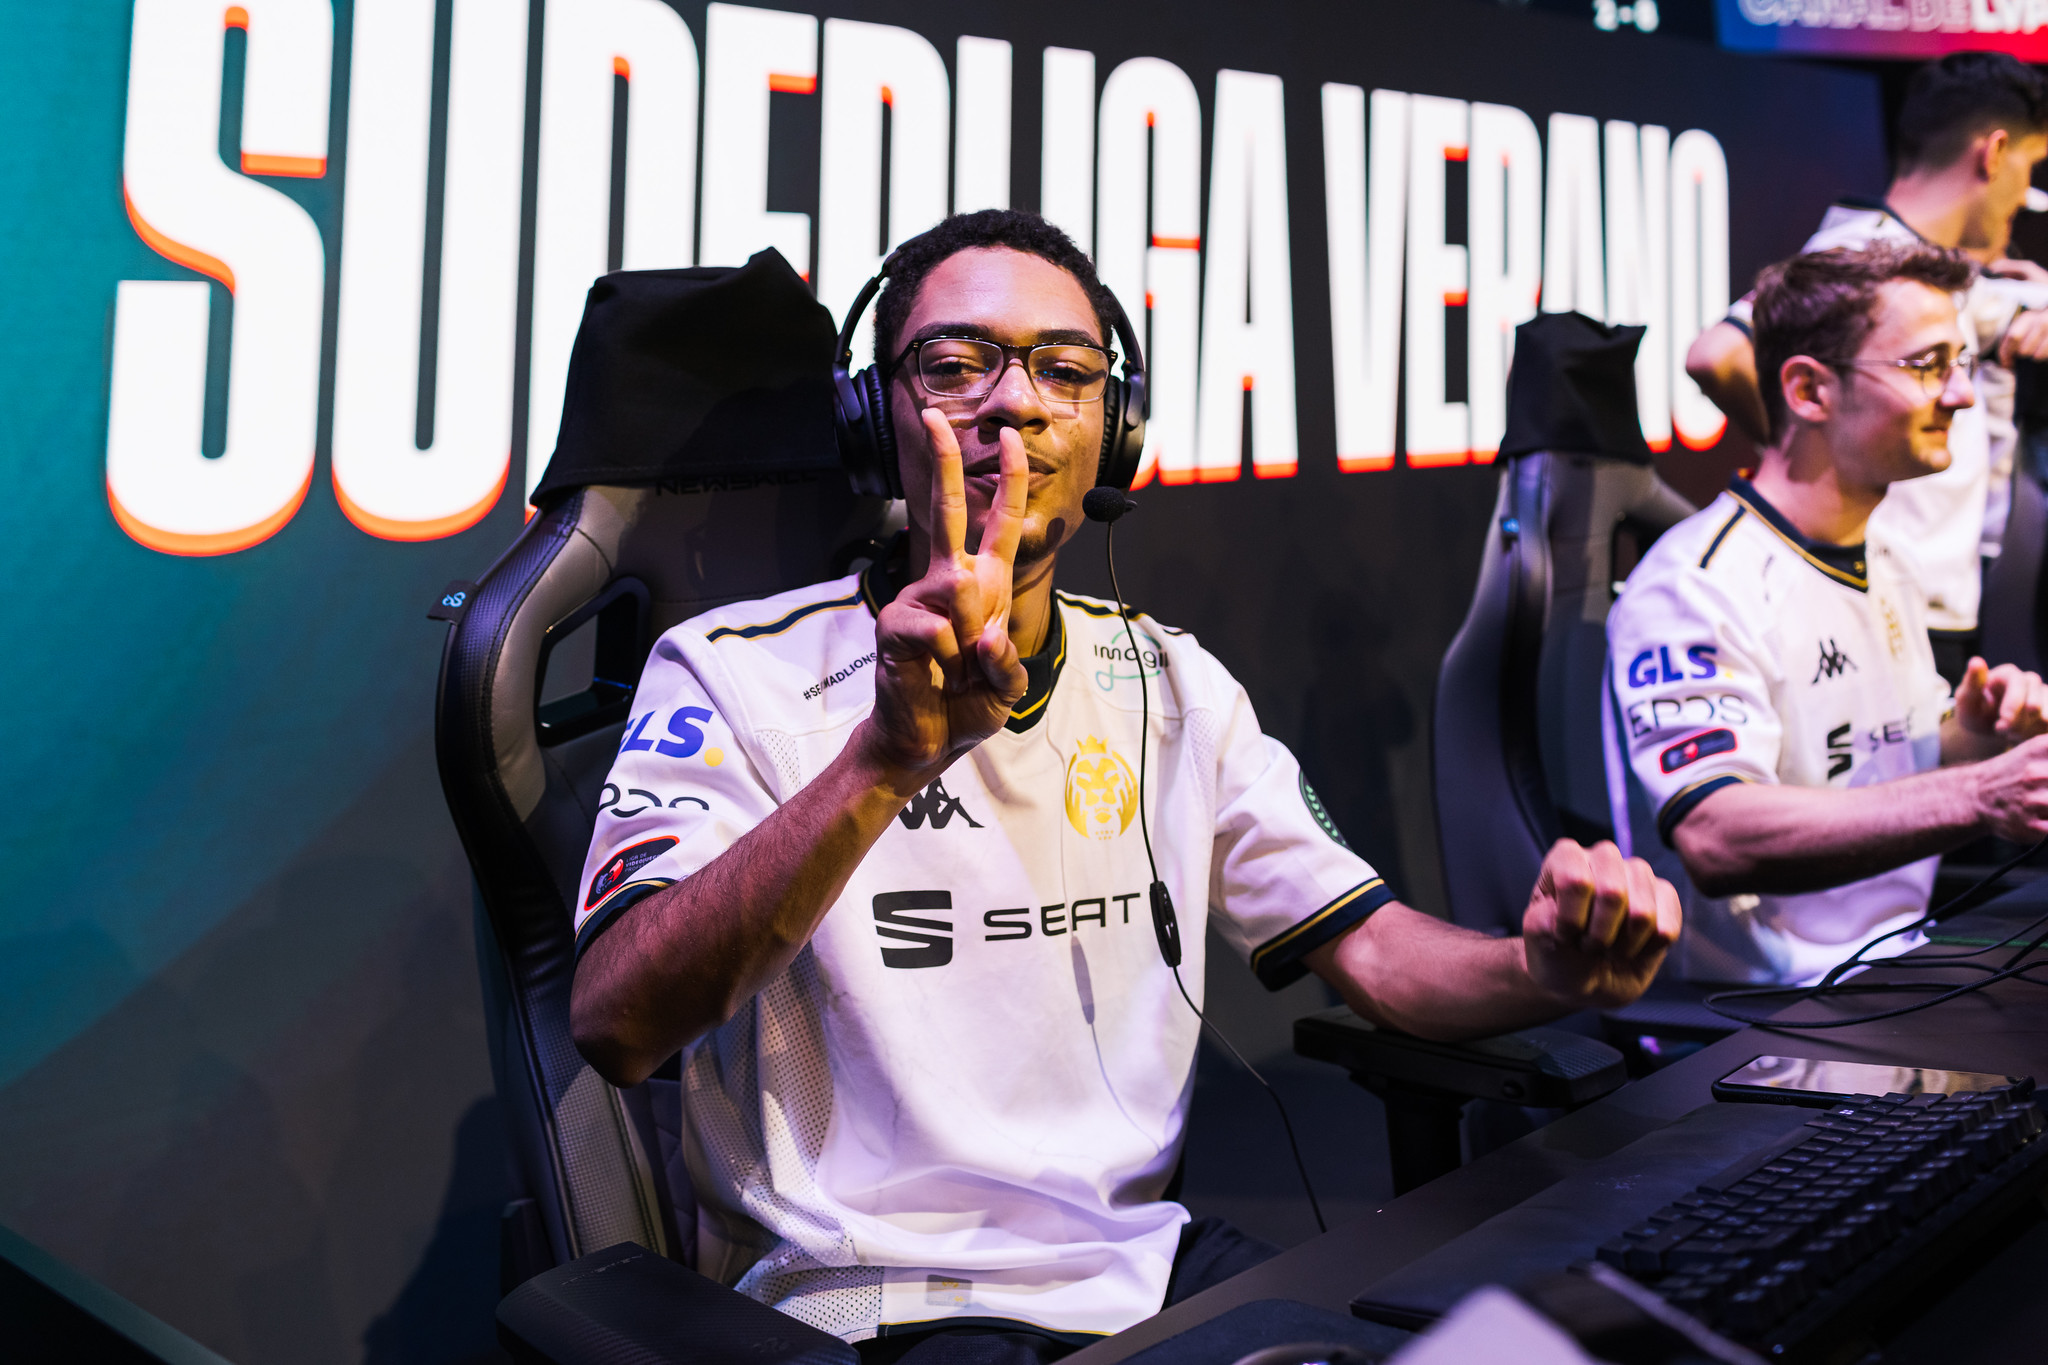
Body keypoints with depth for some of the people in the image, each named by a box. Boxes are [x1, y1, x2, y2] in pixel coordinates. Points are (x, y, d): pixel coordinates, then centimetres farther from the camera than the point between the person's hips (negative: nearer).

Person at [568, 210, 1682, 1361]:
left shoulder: (1174, 684, 11)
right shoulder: (734, 672, -6)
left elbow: (1372, 946, 9)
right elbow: (617, 1026, -21)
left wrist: (1544, 970, -14)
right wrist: (889, 759, -34)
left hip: (1152, 1261, 5)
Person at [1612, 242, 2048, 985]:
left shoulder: (1887, 566, 16)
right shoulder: (1700, 585, -15)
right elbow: (1715, 839, -28)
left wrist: (1975, 736, 2)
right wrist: (1977, 798, -34)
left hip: (1896, 984, 8)